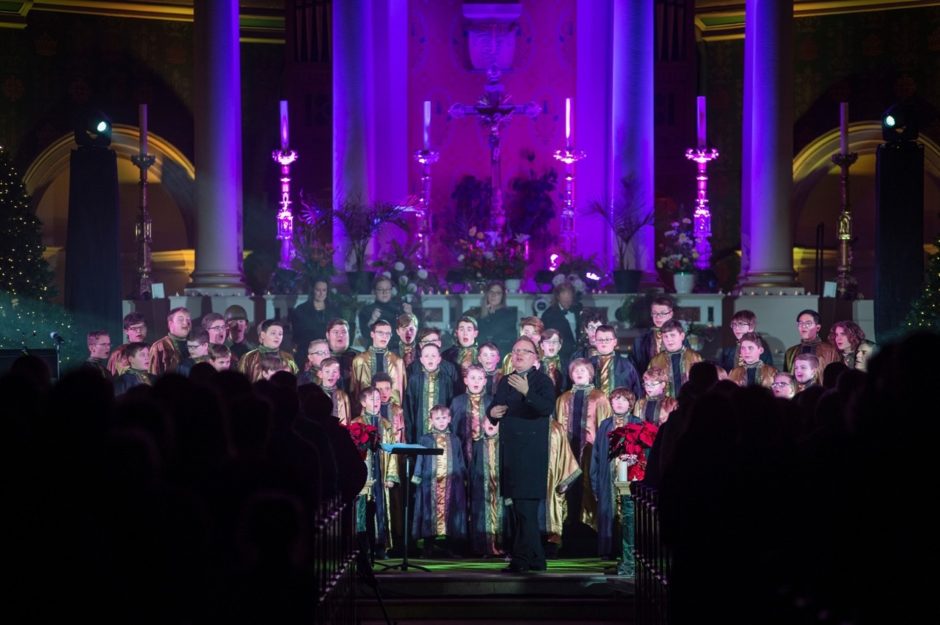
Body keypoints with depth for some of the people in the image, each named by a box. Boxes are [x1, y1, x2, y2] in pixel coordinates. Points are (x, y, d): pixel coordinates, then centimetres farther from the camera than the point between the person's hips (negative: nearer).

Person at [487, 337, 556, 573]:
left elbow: (547, 407, -21)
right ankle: (535, 558, 19)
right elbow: (494, 409, 25)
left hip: (531, 453, -8)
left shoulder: (542, 381, -5)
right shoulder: (505, 382, 17)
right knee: (520, 507, 11)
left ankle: (521, 559, -12)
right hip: (510, 452, 8)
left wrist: (527, 392, -36)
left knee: (525, 506, -11)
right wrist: (492, 412, 1)